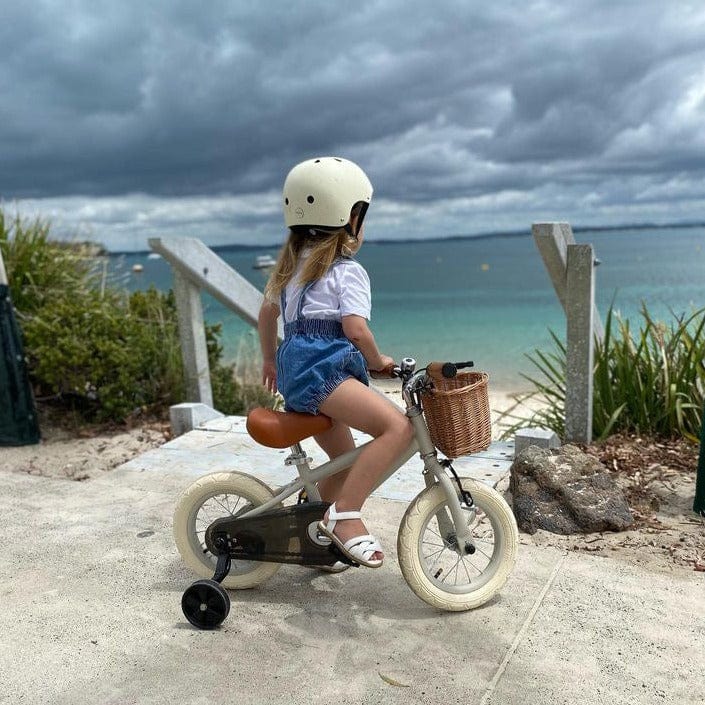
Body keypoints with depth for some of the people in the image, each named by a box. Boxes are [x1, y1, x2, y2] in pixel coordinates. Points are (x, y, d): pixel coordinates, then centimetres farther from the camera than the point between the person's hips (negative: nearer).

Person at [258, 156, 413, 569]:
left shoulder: (293, 265, 22)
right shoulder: (347, 271, -4)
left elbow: (267, 313, 31)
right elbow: (356, 329, -17)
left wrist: (270, 361, 42)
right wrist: (379, 362, 1)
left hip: (293, 368, 10)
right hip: (322, 369, -10)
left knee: (345, 459, 20)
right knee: (398, 426, -22)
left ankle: (317, 536, 29)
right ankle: (345, 515, -23)